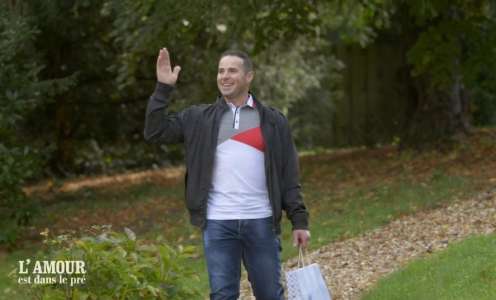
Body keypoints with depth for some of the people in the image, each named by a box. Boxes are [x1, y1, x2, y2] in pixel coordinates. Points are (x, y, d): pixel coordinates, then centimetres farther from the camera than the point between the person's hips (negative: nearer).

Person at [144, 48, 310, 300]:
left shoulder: (273, 121, 6)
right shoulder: (200, 118, 7)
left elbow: (288, 177, 5)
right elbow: (155, 132, 1)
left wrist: (299, 220, -1)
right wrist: (163, 88, -5)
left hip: (261, 222, 0)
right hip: (218, 224, 0)